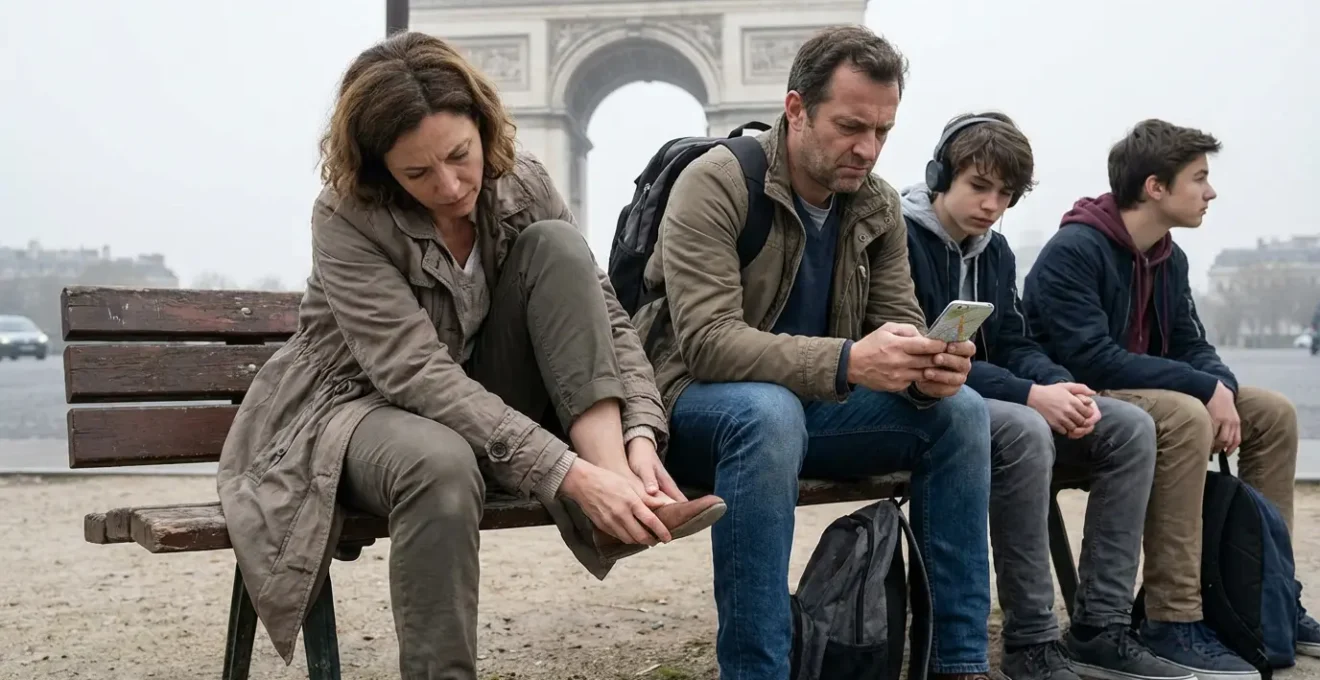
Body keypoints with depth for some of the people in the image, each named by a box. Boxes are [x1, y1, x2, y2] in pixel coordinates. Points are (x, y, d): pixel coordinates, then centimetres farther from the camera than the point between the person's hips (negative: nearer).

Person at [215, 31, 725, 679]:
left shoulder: (520, 183, -9)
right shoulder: (346, 219, -22)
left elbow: (604, 316, -10)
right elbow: (419, 374, -32)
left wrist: (640, 435, -29)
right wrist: (570, 473, -40)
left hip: (488, 404, 5)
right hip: (361, 406, -4)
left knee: (556, 246, -20)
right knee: (441, 463, -42)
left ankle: (621, 498, -28)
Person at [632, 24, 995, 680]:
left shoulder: (879, 206, 2)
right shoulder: (715, 184, -17)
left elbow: (900, 326, 1)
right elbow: (706, 342, -28)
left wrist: (927, 370, -25)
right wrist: (847, 362, -40)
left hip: (816, 402, 6)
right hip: (700, 403, -5)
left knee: (959, 410, -15)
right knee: (770, 412, -38)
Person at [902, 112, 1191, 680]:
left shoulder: (996, 250, 15)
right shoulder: (901, 239, -13)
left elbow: (1013, 346, 13)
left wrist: (1062, 386, -10)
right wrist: (1031, 396, -25)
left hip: (986, 399, 9)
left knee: (1130, 428, -6)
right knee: (1026, 432, -37)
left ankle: (1101, 628, -8)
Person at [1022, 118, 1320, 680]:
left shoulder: (1169, 258, 8)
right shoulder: (1073, 252, -19)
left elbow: (1191, 345, 10)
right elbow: (1092, 359, -27)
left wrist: (1222, 390, -14)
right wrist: (1206, 388, -26)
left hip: (1146, 396, 9)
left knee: (1273, 412, 2)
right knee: (1185, 416, -34)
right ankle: (1173, 622, -30)